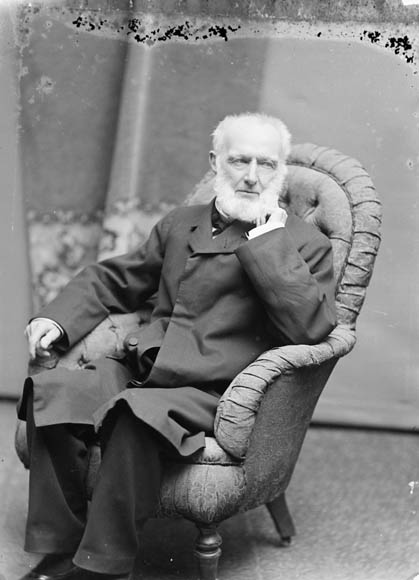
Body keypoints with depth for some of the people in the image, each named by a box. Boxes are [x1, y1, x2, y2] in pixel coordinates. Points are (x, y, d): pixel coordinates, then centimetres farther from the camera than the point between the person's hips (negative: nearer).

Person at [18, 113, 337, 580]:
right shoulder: (179, 225, 20)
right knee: (52, 392, -19)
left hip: (219, 395, -5)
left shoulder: (305, 244, 4)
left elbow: (310, 326, -14)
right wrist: (58, 319, 10)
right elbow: (113, 280, 27)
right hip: (143, 372, 6)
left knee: (136, 416, -35)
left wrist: (266, 243, -12)